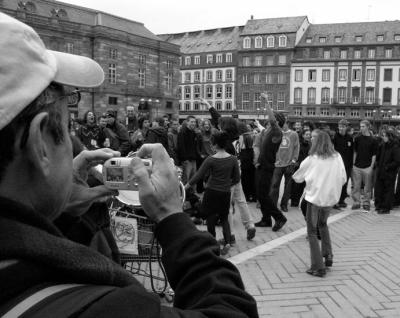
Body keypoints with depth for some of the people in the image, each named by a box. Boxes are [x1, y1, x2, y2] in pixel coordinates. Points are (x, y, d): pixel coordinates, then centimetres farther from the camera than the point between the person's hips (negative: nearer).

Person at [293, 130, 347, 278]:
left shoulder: (311, 160, -14)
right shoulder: (337, 157, -5)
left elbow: (297, 178, -2)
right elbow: (343, 179, 4)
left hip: (314, 197, -4)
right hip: (331, 197, 4)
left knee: (312, 232, 8)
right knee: (323, 224, 29)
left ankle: (318, 267, 6)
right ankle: (328, 256, 26)